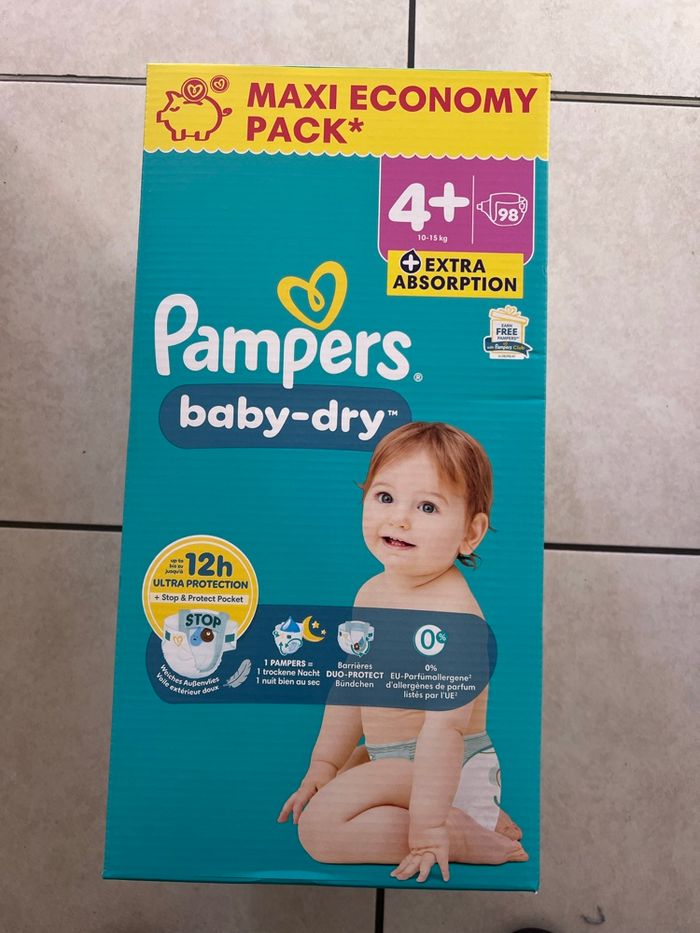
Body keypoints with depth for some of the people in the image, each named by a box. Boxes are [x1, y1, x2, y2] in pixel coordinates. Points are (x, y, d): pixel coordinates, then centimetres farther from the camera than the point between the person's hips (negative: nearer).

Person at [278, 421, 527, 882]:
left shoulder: (452, 611, -26)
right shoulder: (372, 593, 2)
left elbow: (445, 725, -29)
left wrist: (427, 828, -28)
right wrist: (322, 766, 11)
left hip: (448, 770, -9)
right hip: (392, 758, 9)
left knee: (321, 827, -20)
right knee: (318, 795, 27)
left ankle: (475, 838, -9)